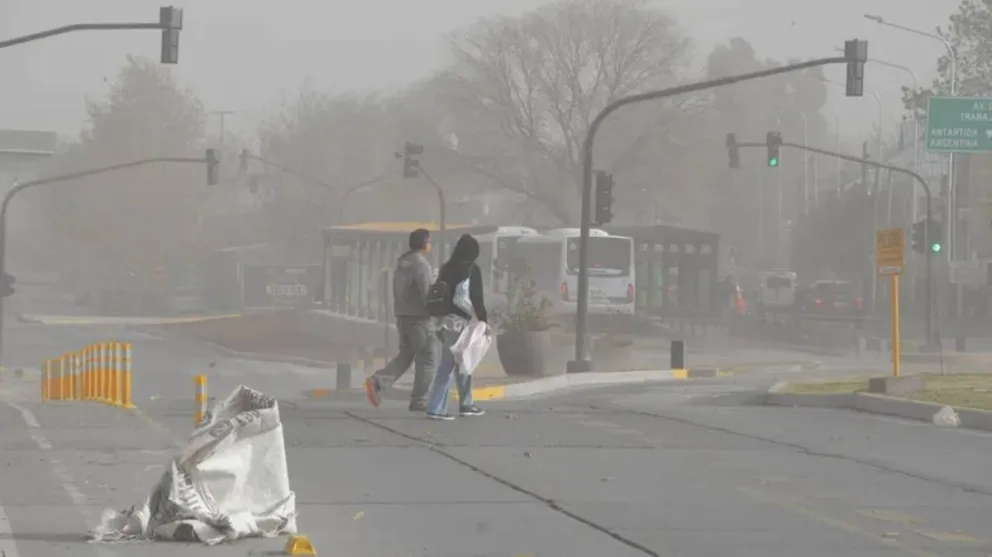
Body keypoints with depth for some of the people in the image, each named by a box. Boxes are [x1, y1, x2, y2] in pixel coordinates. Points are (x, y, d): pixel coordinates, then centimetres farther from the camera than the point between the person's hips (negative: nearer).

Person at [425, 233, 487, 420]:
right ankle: (436, 408, -8)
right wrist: (483, 320, -5)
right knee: (448, 365, -7)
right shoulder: (472, 270, -8)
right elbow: (476, 298, -12)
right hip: (461, 320, -8)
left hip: (446, 319, 8)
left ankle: (466, 404, 27)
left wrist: (439, 322, 20)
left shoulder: (447, 268, 12)